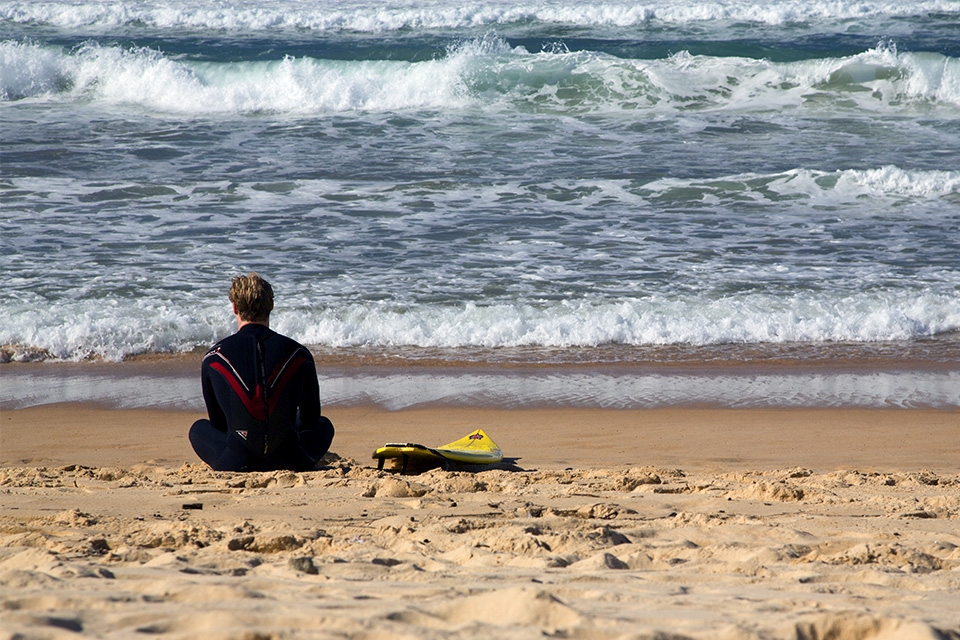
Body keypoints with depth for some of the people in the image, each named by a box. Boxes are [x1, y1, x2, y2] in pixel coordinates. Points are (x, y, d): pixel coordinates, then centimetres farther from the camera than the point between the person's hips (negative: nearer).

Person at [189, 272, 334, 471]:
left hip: (236, 463, -2)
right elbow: (311, 416, 11)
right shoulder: (298, 354, -2)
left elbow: (217, 422, 9)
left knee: (199, 429, 30)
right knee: (323, 425, 32)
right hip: (290, 462, 2)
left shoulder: (214, 358, -3)